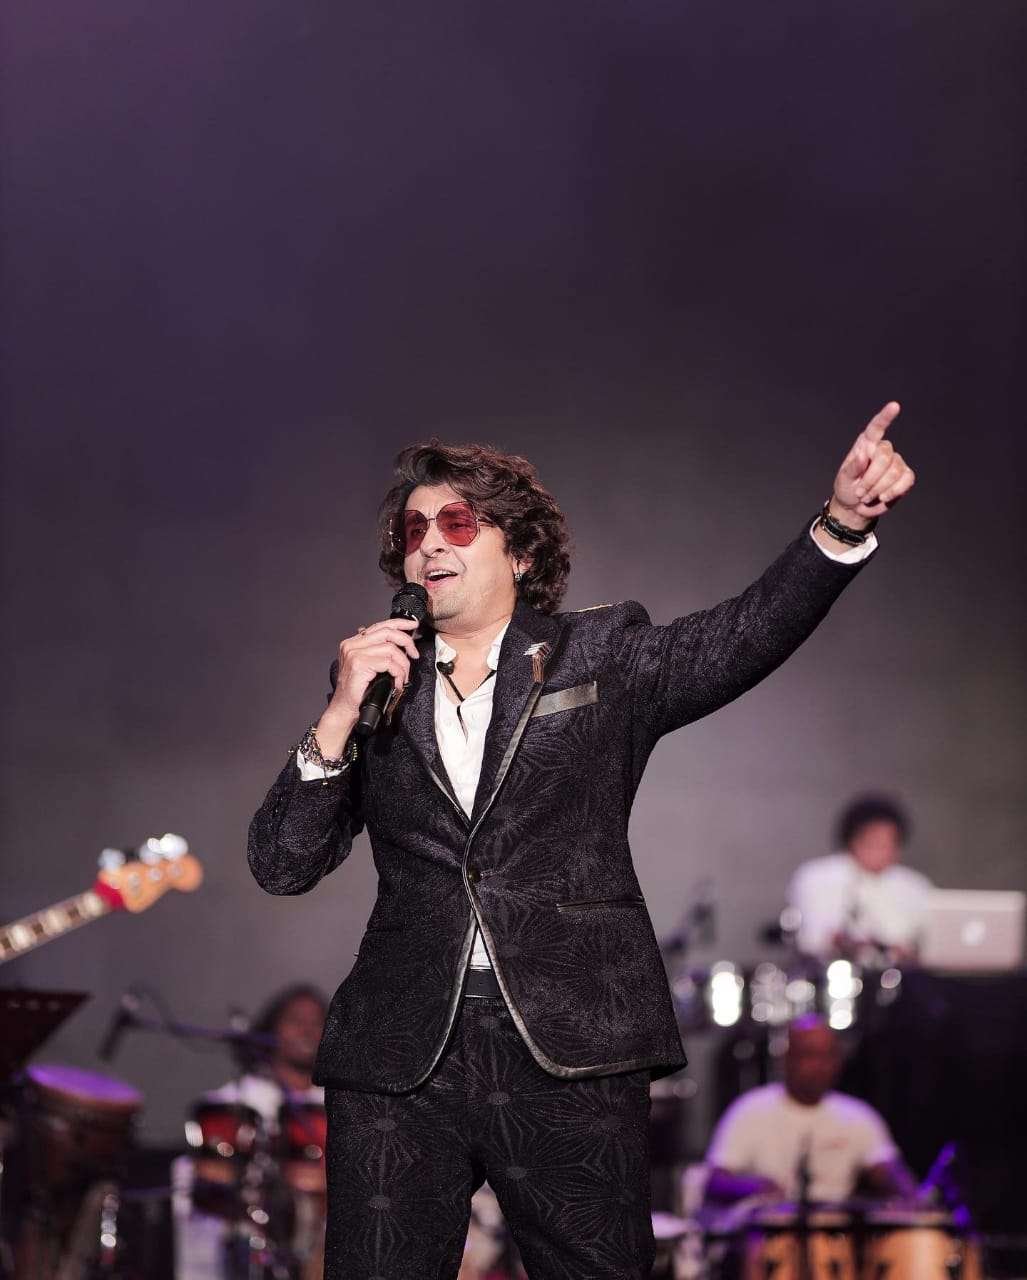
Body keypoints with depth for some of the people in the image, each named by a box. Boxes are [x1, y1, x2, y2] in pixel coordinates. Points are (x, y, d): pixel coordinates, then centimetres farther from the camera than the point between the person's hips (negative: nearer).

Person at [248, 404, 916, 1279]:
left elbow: (747, 635, -6)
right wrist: (341, 717, -5)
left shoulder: (602, 657, 11)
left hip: (573, 1060, -1)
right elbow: (281, 867, 8)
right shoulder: (379, 690, 14)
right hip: (399, 1068, 2)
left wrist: (844, 520, -22)